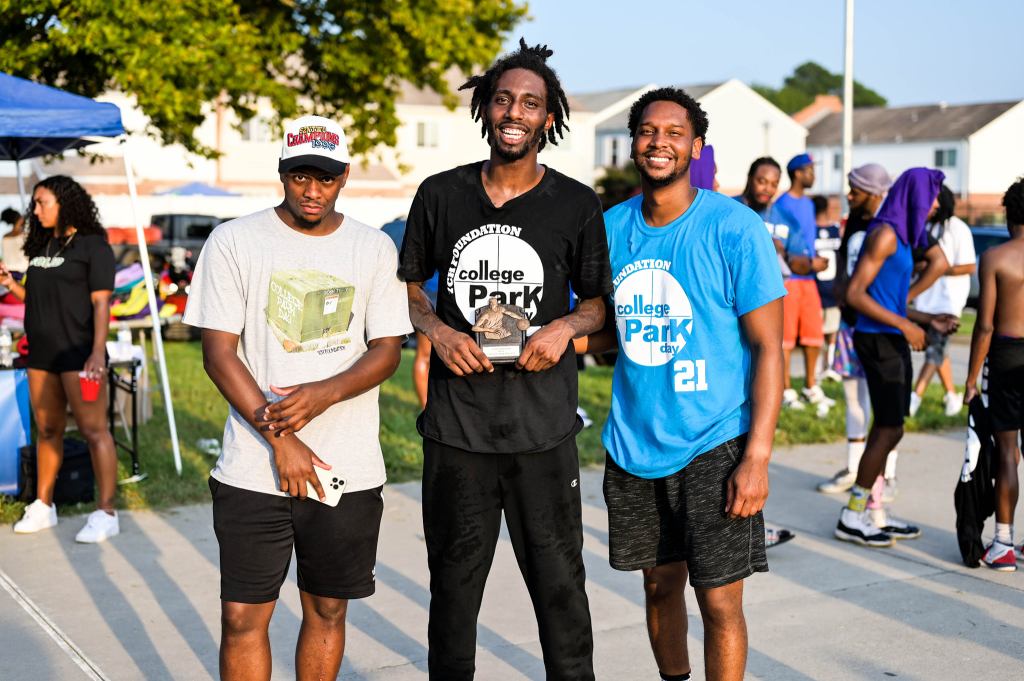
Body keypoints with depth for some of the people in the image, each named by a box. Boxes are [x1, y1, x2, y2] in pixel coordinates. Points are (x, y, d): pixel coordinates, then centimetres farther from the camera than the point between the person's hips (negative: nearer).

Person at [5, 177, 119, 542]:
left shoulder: (92, 246, -6)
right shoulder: (42, 247, 15)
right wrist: (11, 284, 2)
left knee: (93, 430, -6)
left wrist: (98, 352, -21)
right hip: (42, 354, 7)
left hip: (78, 354, -7)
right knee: (47, 430, 13)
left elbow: (101, 302, -12)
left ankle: (106, 513, -3)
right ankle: (43, 506, 21)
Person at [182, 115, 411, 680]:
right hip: (253, 471, -1)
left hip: (349, 472, 2)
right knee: (242, 616, 1)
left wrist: (322, 394, -16)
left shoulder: (374, 248, 5)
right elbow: (219, 352, -5)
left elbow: (387, 350, 3)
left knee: (327, 610, 11)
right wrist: (279, 439, -13)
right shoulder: (234, 242, -1)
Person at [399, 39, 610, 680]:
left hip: (543, 427, -1)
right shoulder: (440, 194, 4)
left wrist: (566, 326, -10)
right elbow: (408, 283, 15)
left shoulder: (578, 205, 1)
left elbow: (599, 299, 11)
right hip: (456, 421, 1)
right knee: (453, 584, 12)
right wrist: (437, 331, -5)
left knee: (560, 584, 4)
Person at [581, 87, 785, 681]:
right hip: (634, 442, 5)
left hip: (714, 443, -4)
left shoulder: (734, 229, -10)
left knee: (719, 600, -3)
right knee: (660, 583, 16)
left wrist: (758, 456, -17)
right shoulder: (610, 228, 4)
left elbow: (768, 346, -10)